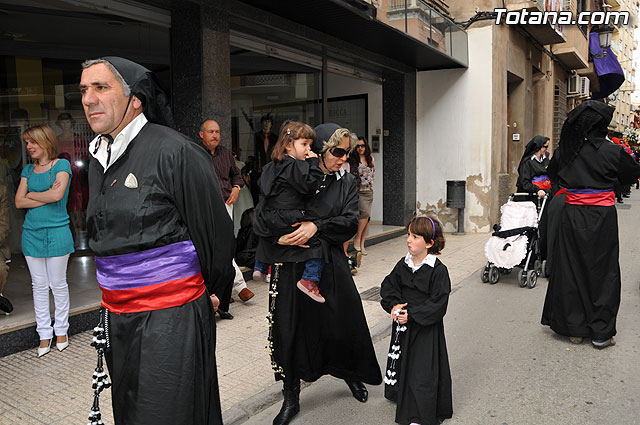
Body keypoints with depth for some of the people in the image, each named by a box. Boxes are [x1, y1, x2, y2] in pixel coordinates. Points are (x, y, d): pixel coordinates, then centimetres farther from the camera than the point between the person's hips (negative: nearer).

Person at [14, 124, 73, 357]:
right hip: (31, 233, 5)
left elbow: (57, 194, -19)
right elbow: (19, 201, 2)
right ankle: (44, 334, 19)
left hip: (56, 232, -5)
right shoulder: (28, 169, 11)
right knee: (39, 285, 9)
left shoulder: (61, 164, -3)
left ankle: (61, 330, 19)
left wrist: (32, 194, -3)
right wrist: (47, 196, -10)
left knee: (58, 284, 4)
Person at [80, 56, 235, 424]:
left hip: (171, 317, -8)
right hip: (117, 316, 8)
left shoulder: (176, 152, -16)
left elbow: (217, 231, -11)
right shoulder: (99, 159, 11)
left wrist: (212, 292, 1)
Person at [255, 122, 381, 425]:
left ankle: (351, 374, 39)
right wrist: (278, 235, -24)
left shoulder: (347, 183, 6)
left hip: (331, 265, 2)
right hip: (292, 266, -1)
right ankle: (291, 398, 24)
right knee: (290, 329, 4)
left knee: (342, 323, 7)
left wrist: (317, 226, -22)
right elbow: (261, 216, -4)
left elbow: (351, 222, -6)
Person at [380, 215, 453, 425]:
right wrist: (394, 305, -11)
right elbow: (387, 286, 8)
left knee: (423, 370, 0)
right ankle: (403, 400, 41)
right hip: (403, 327, 6)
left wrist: (411, 314, -22)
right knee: (402, 363, 18)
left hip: (426, 329, -6)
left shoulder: (439, 270, -16)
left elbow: (438, 304, -18)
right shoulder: (402, 265, 2)